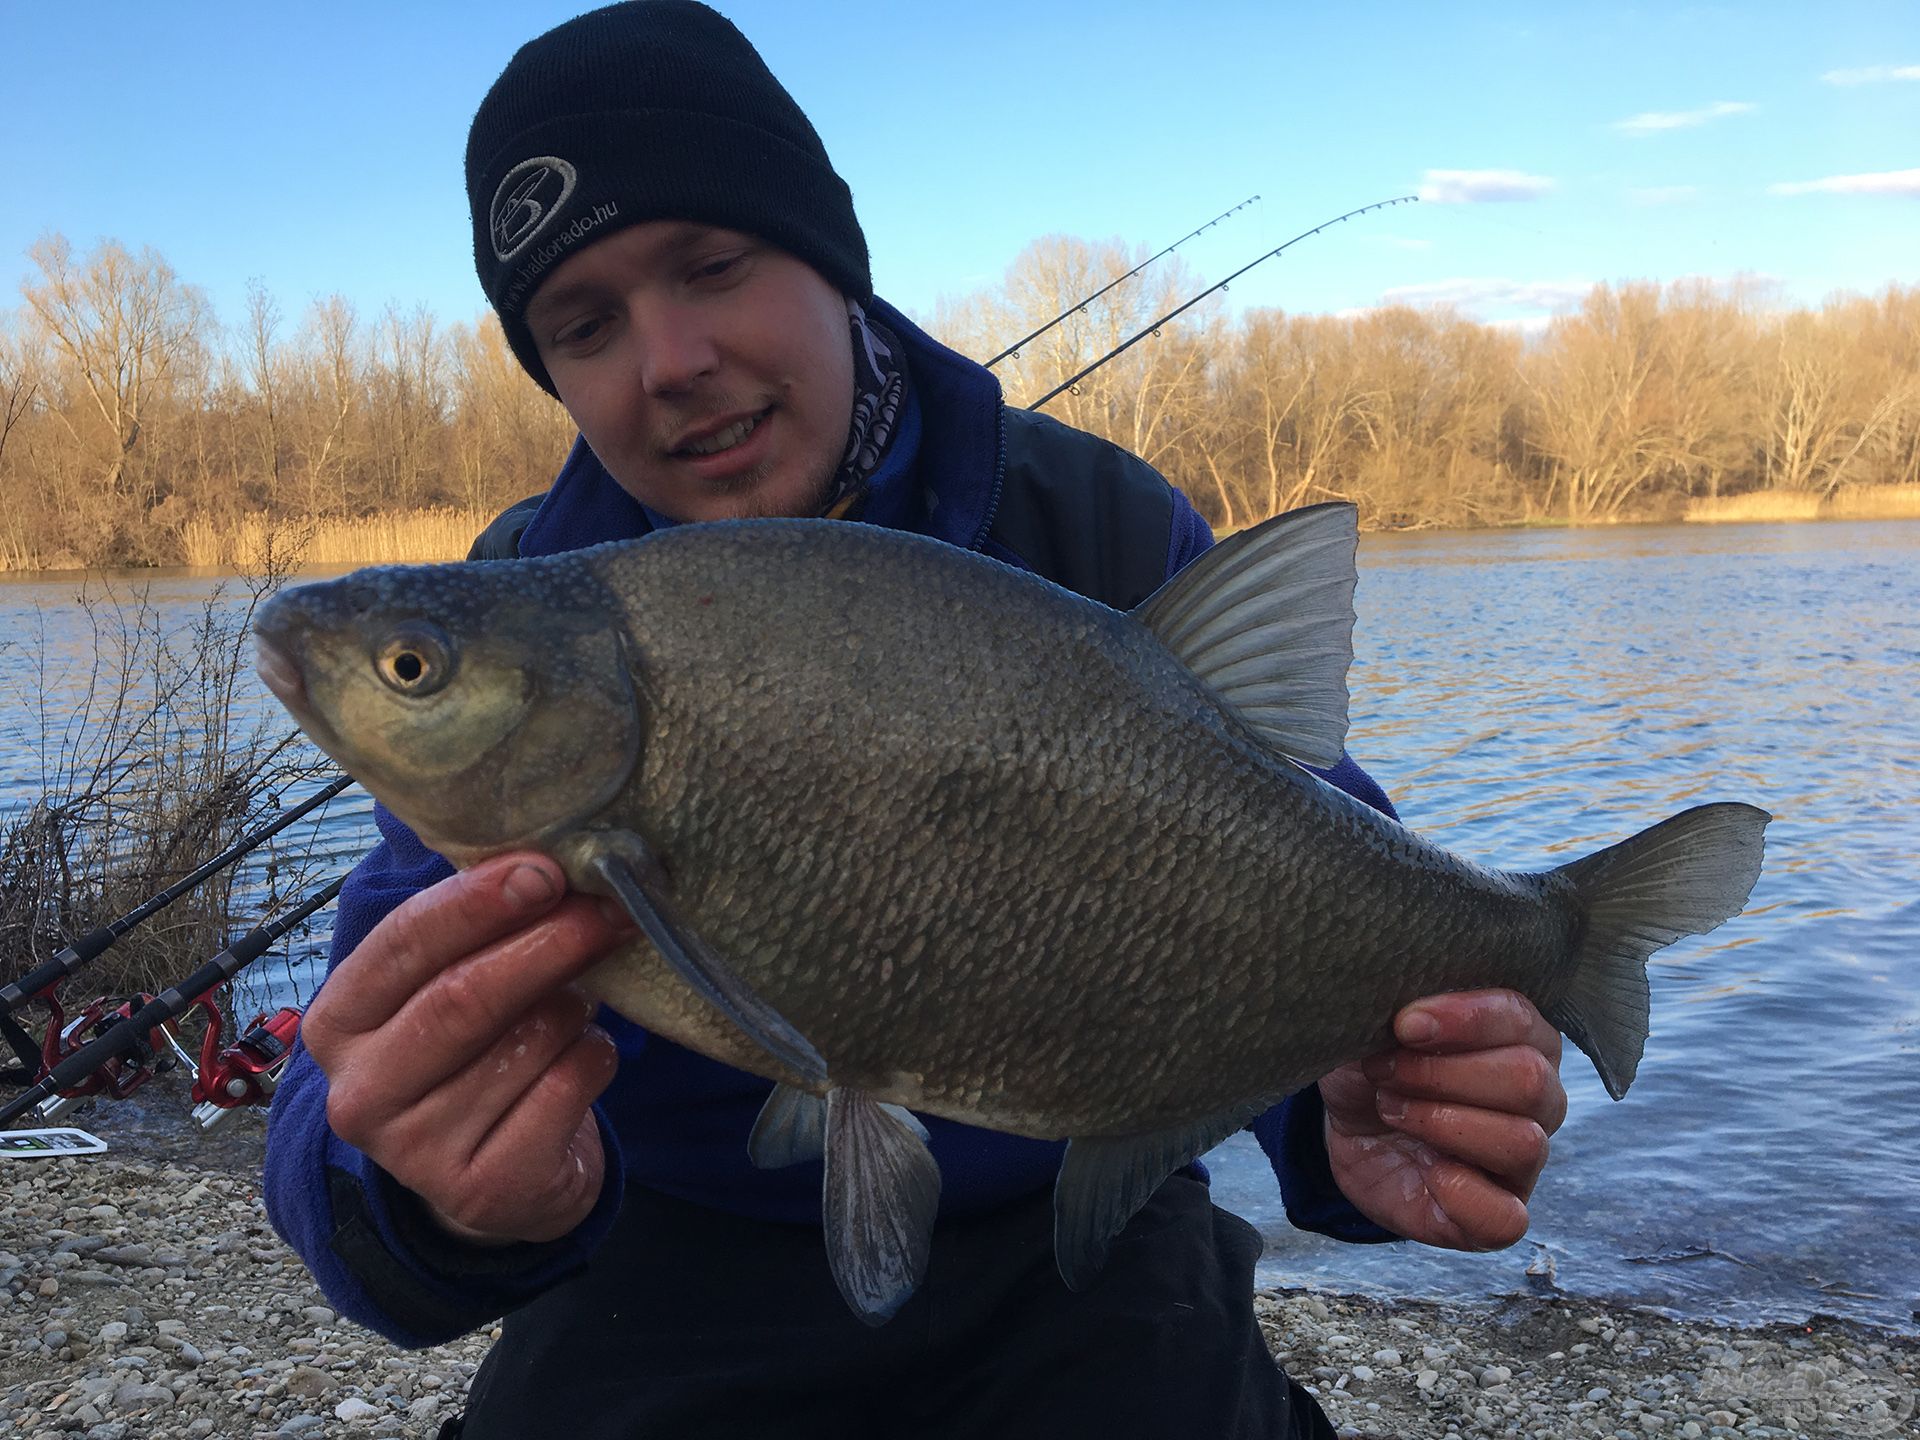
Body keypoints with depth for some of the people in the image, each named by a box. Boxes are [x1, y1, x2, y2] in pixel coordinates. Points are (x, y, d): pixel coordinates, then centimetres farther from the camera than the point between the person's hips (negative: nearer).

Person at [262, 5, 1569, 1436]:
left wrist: (1350, 1127, -34)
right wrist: (457, 1205, -44)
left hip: (1061, 1230, 1)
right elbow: (353, 1092, -20)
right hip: (685, 1264, 0)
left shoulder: (1105, 532, -10)